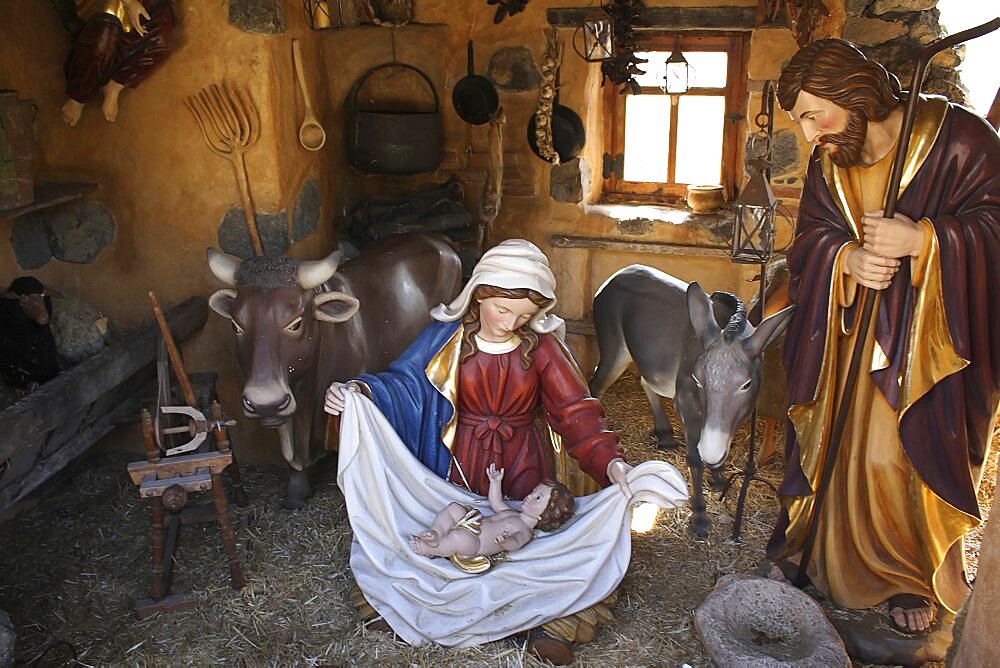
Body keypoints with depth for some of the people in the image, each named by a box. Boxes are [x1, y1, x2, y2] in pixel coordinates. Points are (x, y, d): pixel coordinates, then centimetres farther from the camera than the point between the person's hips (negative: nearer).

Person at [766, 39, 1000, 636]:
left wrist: (922, 239, -26)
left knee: (909, 457, -3)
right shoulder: (827, 164, 5)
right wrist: (845, 257, -18)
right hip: (852, 335, 5)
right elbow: (810, 239, 4)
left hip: (930, 338, -4)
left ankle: (919, 580, 20)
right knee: (838, 446, 8)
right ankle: (832, 558, 28)